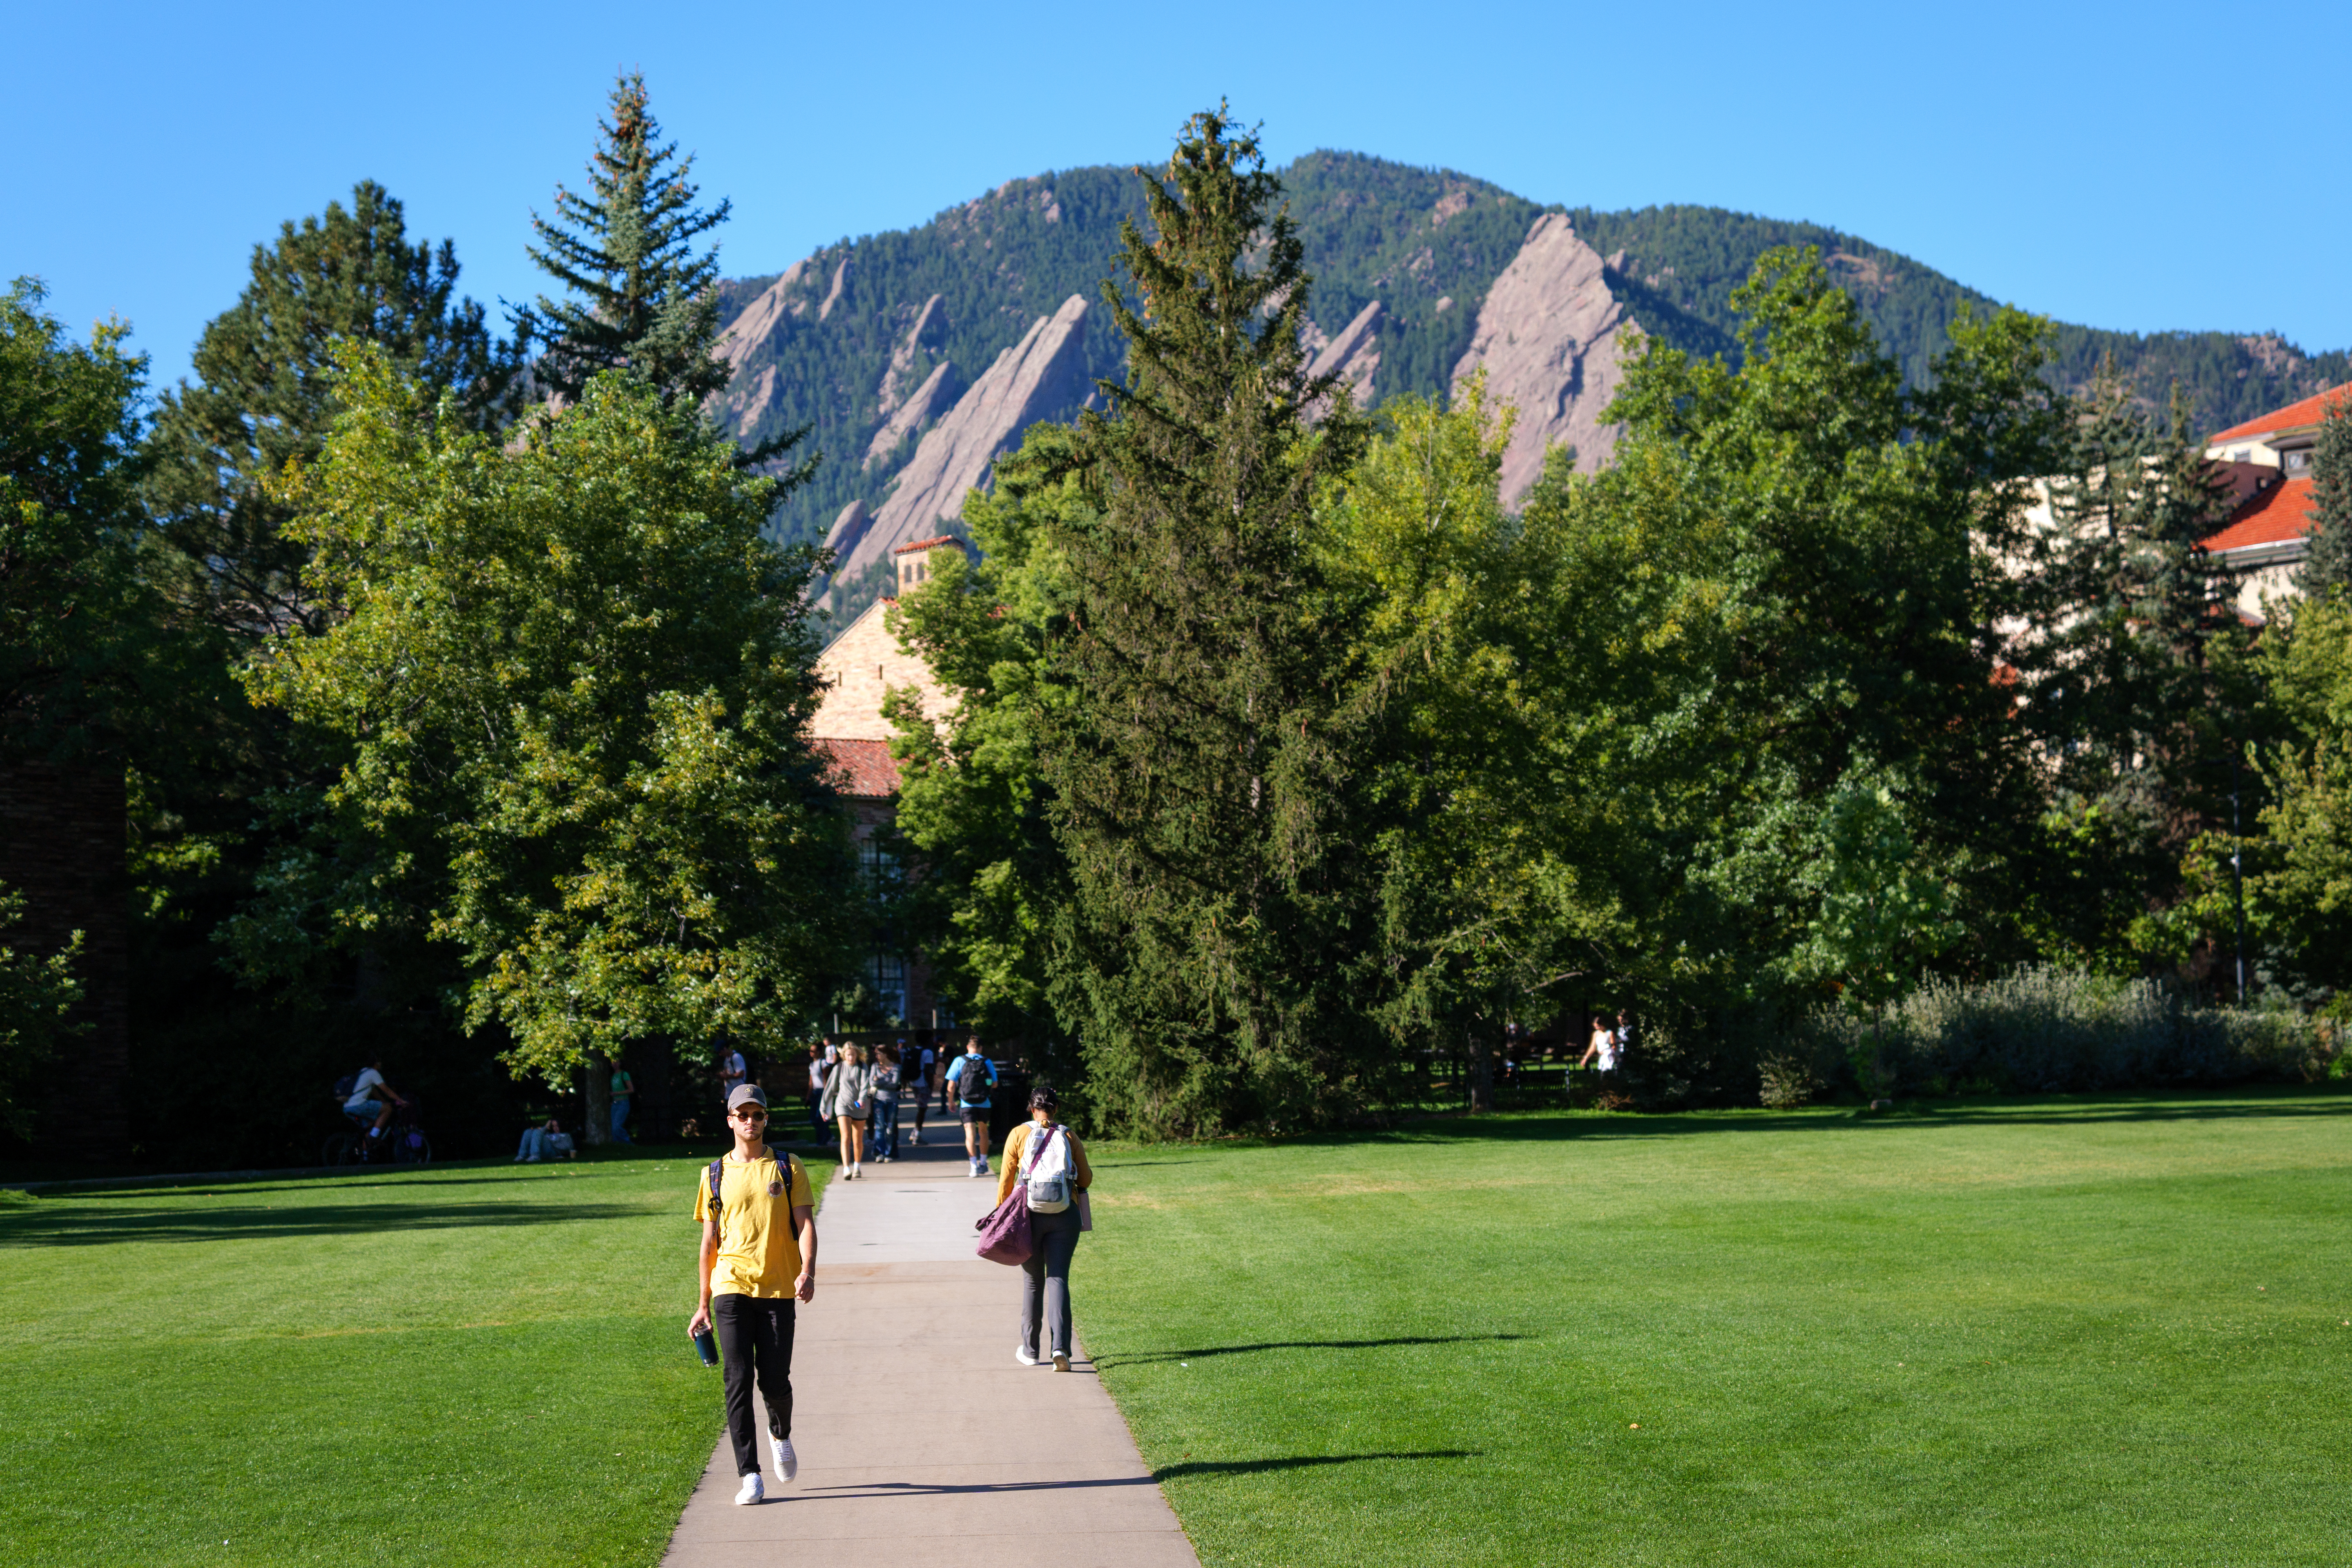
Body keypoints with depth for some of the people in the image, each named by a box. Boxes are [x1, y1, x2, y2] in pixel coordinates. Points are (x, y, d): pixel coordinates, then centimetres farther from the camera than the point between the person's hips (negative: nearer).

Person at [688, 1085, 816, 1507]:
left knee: (775, 1381, -3)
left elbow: (805, 1223, 0)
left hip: (778, 1288, -1)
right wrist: (704, 1304, 12)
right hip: (732, 1287, 1)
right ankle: (749, 1475, -5)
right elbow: (709, 1242, 13)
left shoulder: (788, 1168, 7)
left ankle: (781, 1434, 31)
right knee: (738, 1380, -8)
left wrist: (808, 1271, -19)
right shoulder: (715, 1175, 10)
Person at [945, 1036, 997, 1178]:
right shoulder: (987, 1062, 0)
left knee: (970, 1135, -3)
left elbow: (951, 1087, -4)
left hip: (967, 1105, -2)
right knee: (983, 1132, 20)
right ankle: (983, 1164, 29)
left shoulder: (959, 1061, -3)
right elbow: (994, 1084, 5)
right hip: (984, 1104, 2)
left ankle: (974, 1166, -16)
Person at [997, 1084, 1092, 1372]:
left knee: (1032, 1281, 12)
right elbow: (1086, 1180, 8)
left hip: (1029, 1215, 0)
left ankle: (1030, 1350, 21)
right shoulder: (1069, 1136, 4)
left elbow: (1006, 1180, 1)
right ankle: (1060, 1347, -19)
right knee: (1058, 1279, -1)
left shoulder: (1019, 1135, 2)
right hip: (1065, 1216, 0)